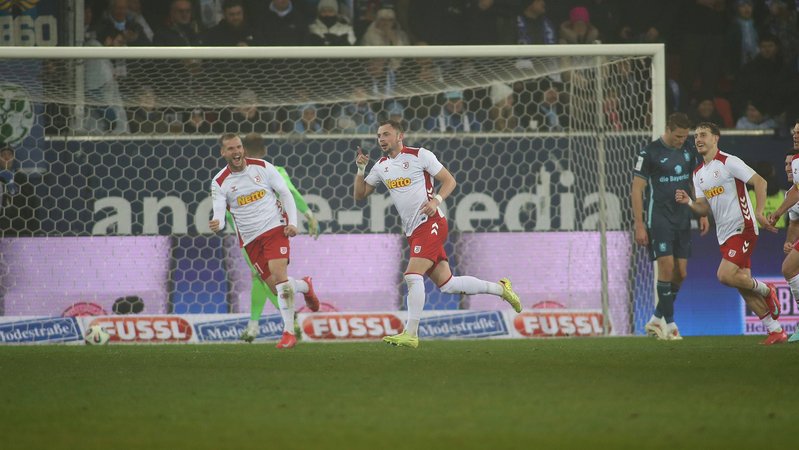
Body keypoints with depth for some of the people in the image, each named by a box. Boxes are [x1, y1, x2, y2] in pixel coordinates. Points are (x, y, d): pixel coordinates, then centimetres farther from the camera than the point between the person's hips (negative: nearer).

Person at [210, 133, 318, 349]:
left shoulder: (262, 167, -3)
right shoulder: (219, 183, -3)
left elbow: (285, 193, 4)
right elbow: (219, 212, -12)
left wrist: (292, 222, -8)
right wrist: (217, 223, -36)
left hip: (275, 228, -2)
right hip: (251, 239, 2)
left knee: (279, 275, -21)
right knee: (275, 287, 0)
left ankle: (289, 332, -14)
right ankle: (304, 286, 35)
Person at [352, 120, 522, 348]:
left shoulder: (419, 155, -5)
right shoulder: (381, 166, 14)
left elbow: (449, 180, -2)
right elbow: (359, 195, 17)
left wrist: (436, 200, -18)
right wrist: (361, 169, 2)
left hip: (430, 223, -7)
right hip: (413, 232, 7)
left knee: (412, 276, -20)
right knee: (446, 284, 5)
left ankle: (410, 334, -19)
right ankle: (500, 288, 22)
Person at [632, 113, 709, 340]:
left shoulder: (688, 152, 8)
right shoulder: (649, 153, -9)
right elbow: (637, 189, -8)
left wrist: (703, 215, 10)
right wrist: (639, 226, -13)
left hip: (682, 219, 6)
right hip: (658, 217, -6)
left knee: (680, 274, 3)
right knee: (667, 267, -15)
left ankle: (656, 320, 17)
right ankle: (669, 324, -8)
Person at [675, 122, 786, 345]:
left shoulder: (728, 162, -9)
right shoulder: (699, 173, 15)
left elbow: (760, 181, -13)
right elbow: (705, 208, 14)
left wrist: (759, 213, -22)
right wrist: (689, 202, -6)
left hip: (742, 228, -8)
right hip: (724, 235, 8)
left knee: (725, 275, -21)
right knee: (743, 285, 4)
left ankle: (765, 291, 4)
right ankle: (776, 331, 10)